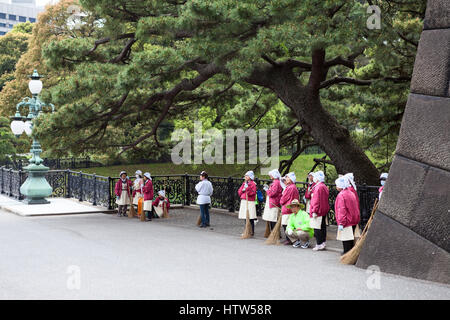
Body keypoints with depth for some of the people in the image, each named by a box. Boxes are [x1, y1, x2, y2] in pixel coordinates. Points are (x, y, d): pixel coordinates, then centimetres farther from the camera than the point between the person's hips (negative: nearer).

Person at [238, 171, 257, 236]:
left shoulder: (253, 184, -5)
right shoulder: (244, 183, 16)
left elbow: (252, 193, -15)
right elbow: (239, 192, 13)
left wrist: (247, 188, -22)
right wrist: (243, 190, -6)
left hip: (250, 203, -7)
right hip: (243, 202, 7)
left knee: (251, 218, -6)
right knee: (245, 218, 11)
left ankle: (252, 232, -2)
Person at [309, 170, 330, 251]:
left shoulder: (318, 187, -17)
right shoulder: (324, 187, 12)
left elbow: (316, 200, -20)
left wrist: (314, 211, -19)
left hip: (318, 211, -10)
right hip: (324, 210, 10)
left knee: (317, 228, -6)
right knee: (322, 227, 14)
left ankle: (319, 244, -5)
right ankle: (323, 242, 21)